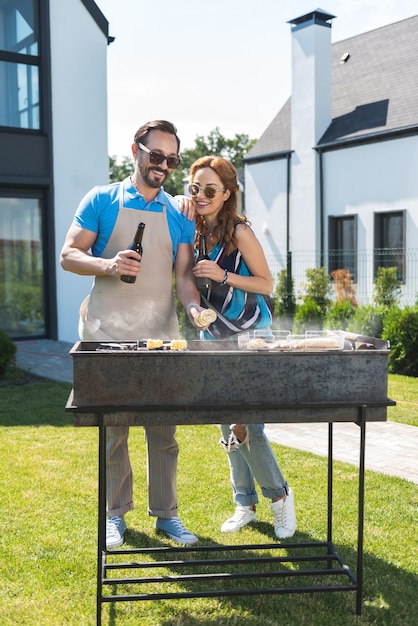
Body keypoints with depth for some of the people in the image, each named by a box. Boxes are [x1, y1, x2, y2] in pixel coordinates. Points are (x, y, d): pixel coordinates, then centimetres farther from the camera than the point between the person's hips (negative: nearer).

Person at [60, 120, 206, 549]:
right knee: (112, 430, 5)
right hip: (108, 335, -2)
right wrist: (110, 264, -19)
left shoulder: (178, 215, 11)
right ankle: (115, 515, 19)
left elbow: (183, 275, 7)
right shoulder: (102, 200, 4)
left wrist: (196, 309, -13)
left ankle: (166, 514, 18)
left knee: (163, 431, 5)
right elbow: (68, 255, -1)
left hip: (161, 336, 2)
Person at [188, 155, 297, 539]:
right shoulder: (193, 232, 7)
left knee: (245, 424, -9)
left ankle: (279, 496, 13)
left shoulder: (239, 232, -12)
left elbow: (266, 284, -11)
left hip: (249, 335, -7)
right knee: (228, 426, 11)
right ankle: (245, 504, 24)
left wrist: (222, 275, -22)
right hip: (213, 336, 7)